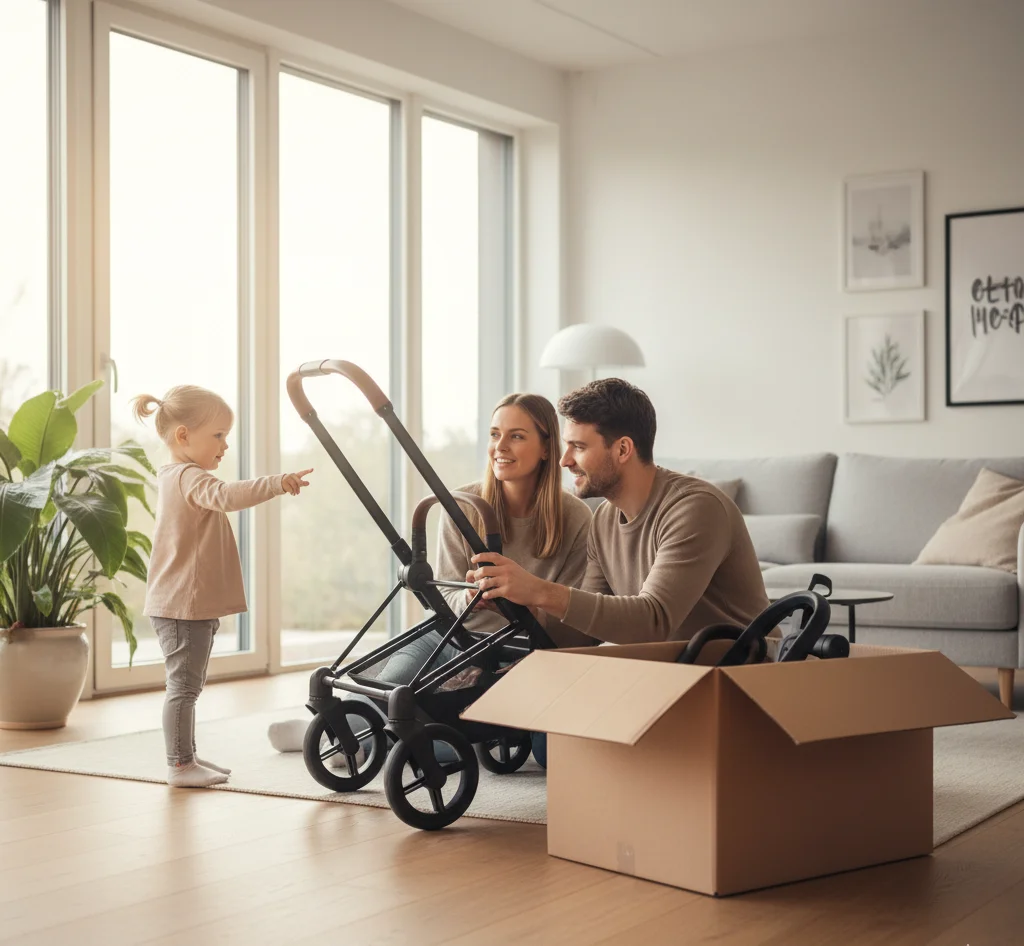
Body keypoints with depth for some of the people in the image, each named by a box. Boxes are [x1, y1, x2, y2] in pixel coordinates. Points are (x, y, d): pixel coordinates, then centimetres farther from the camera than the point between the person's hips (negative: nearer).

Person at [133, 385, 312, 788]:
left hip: (185, 605, 11)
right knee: (184, 685, -6)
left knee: (188, 685, 17)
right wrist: (277, 483, -48)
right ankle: (179, 765, -2)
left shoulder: (173, 477, 16)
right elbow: (226, 495, -39)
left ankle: (187, 758, 26)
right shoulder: (191, 478, -18)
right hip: (186, 605, -11)